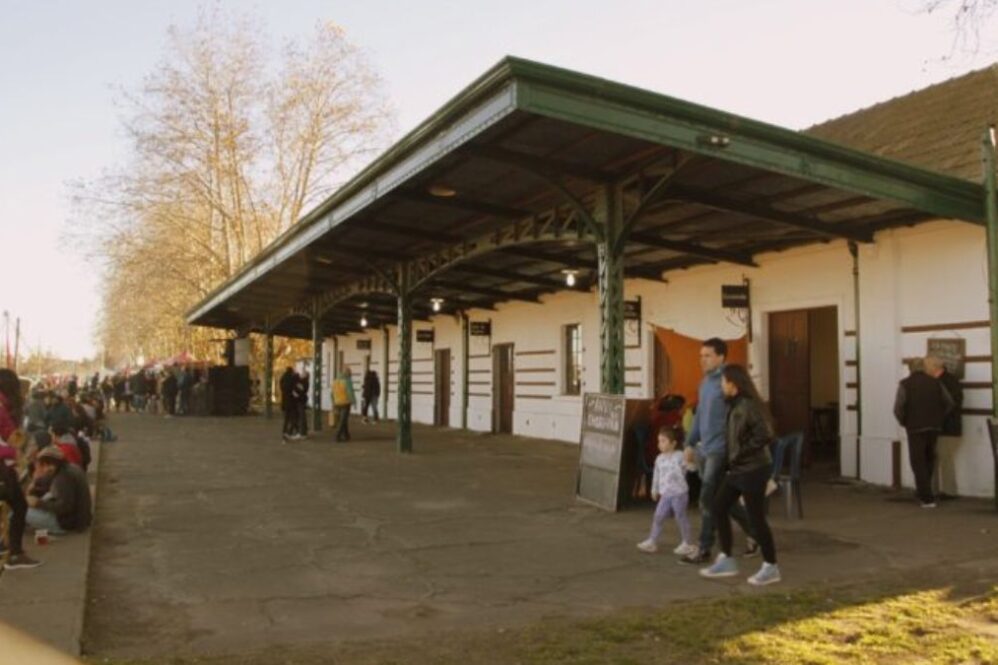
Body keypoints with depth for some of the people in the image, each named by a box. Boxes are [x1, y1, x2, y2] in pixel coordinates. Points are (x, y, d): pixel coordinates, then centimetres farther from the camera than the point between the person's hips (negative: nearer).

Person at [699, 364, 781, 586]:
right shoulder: (733, 405, 8)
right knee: (719, 507, 10)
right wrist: (731, 457, 7)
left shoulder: (749, 406, -19)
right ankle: (726, 561, 19)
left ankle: (771, 567, 15)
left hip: (753, 469, -9)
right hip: (737, 469, 9)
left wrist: (741, 454, -18)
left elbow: (765, 435, -25)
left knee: (756, 518, 0)